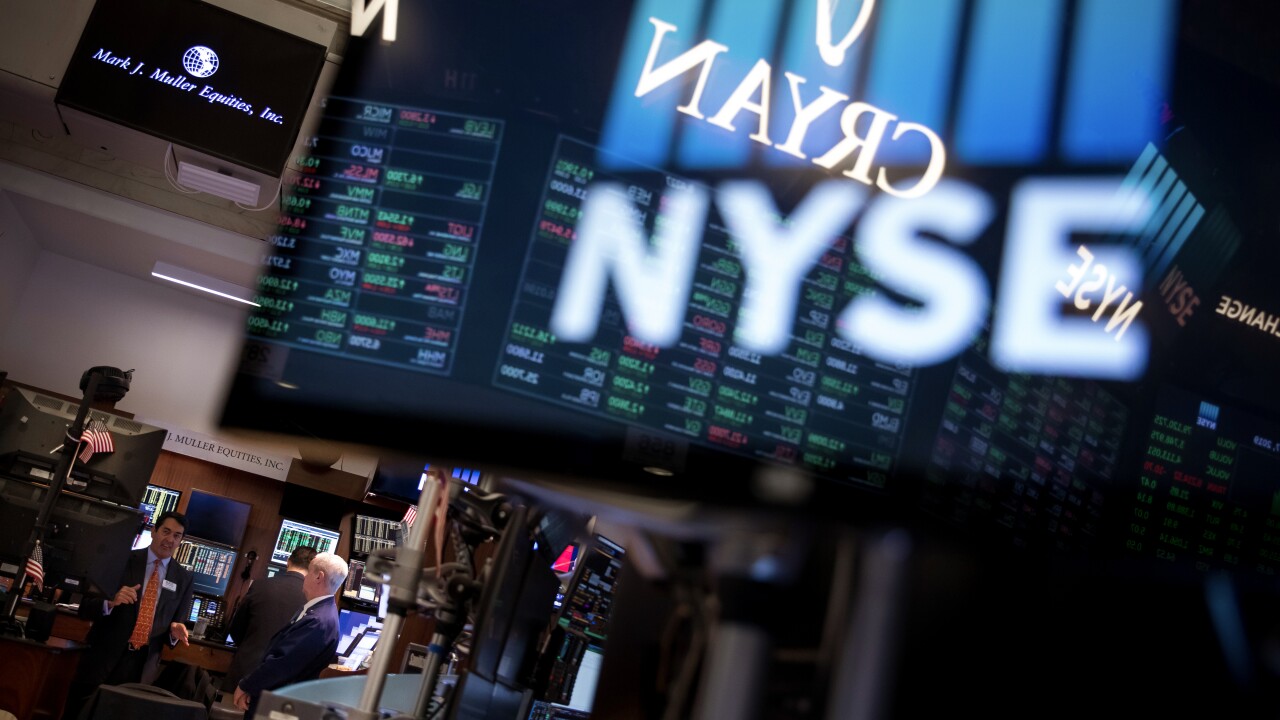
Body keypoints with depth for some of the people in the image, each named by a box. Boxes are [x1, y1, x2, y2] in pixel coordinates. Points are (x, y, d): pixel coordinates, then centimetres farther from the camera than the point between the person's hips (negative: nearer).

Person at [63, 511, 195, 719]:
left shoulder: (183, 578, 6)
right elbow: (85, 607, -3)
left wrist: (175, 631, -11)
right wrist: (111, 602, -22)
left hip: (142, 667, 2)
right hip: (103, 658, -2)